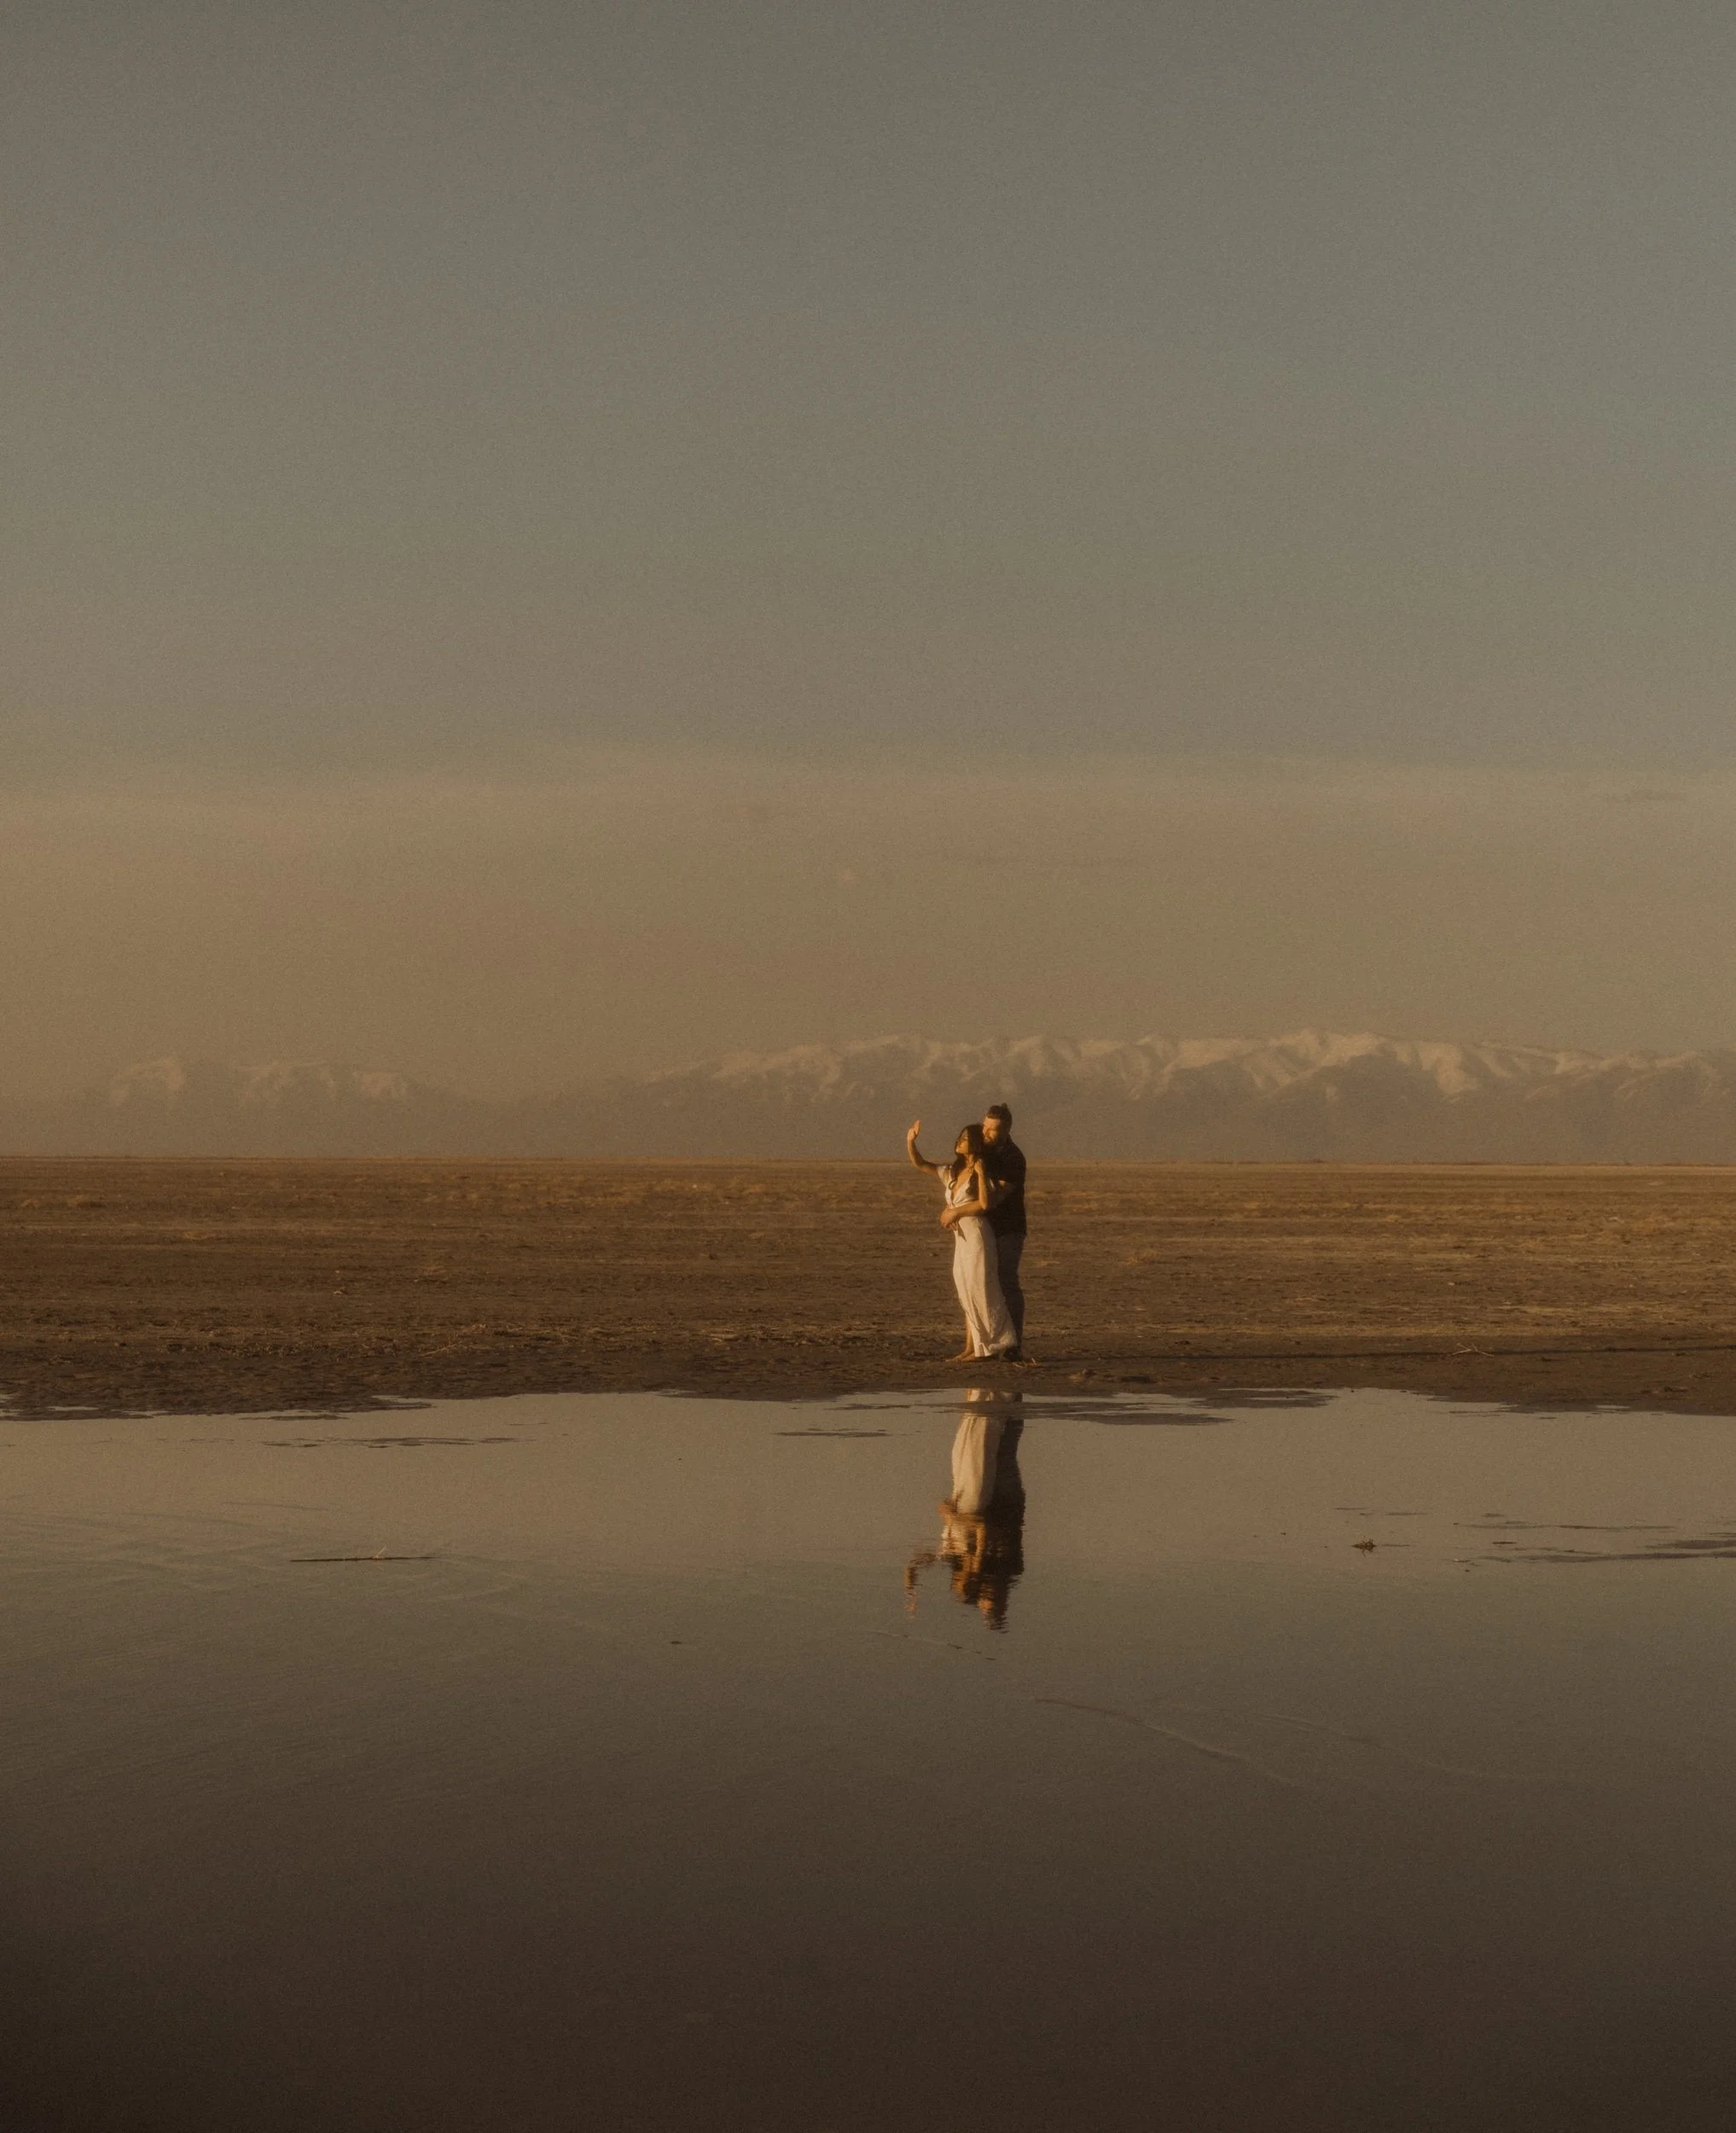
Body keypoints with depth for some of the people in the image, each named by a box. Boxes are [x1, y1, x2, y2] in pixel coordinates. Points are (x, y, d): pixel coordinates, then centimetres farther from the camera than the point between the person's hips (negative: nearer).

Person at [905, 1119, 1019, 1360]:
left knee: (981, 1292, -8)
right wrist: (910, 1141, 1)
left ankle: (1002, 1345, -3)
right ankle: (971, 1348, 10)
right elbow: (920, 1164, 14)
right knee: (968, 1296, 8)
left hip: (977, 1236, -8)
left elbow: (985, 1203, -21)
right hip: (960, 1238, 8)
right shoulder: (952, 1172, 13)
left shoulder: (981, 1171, -7)